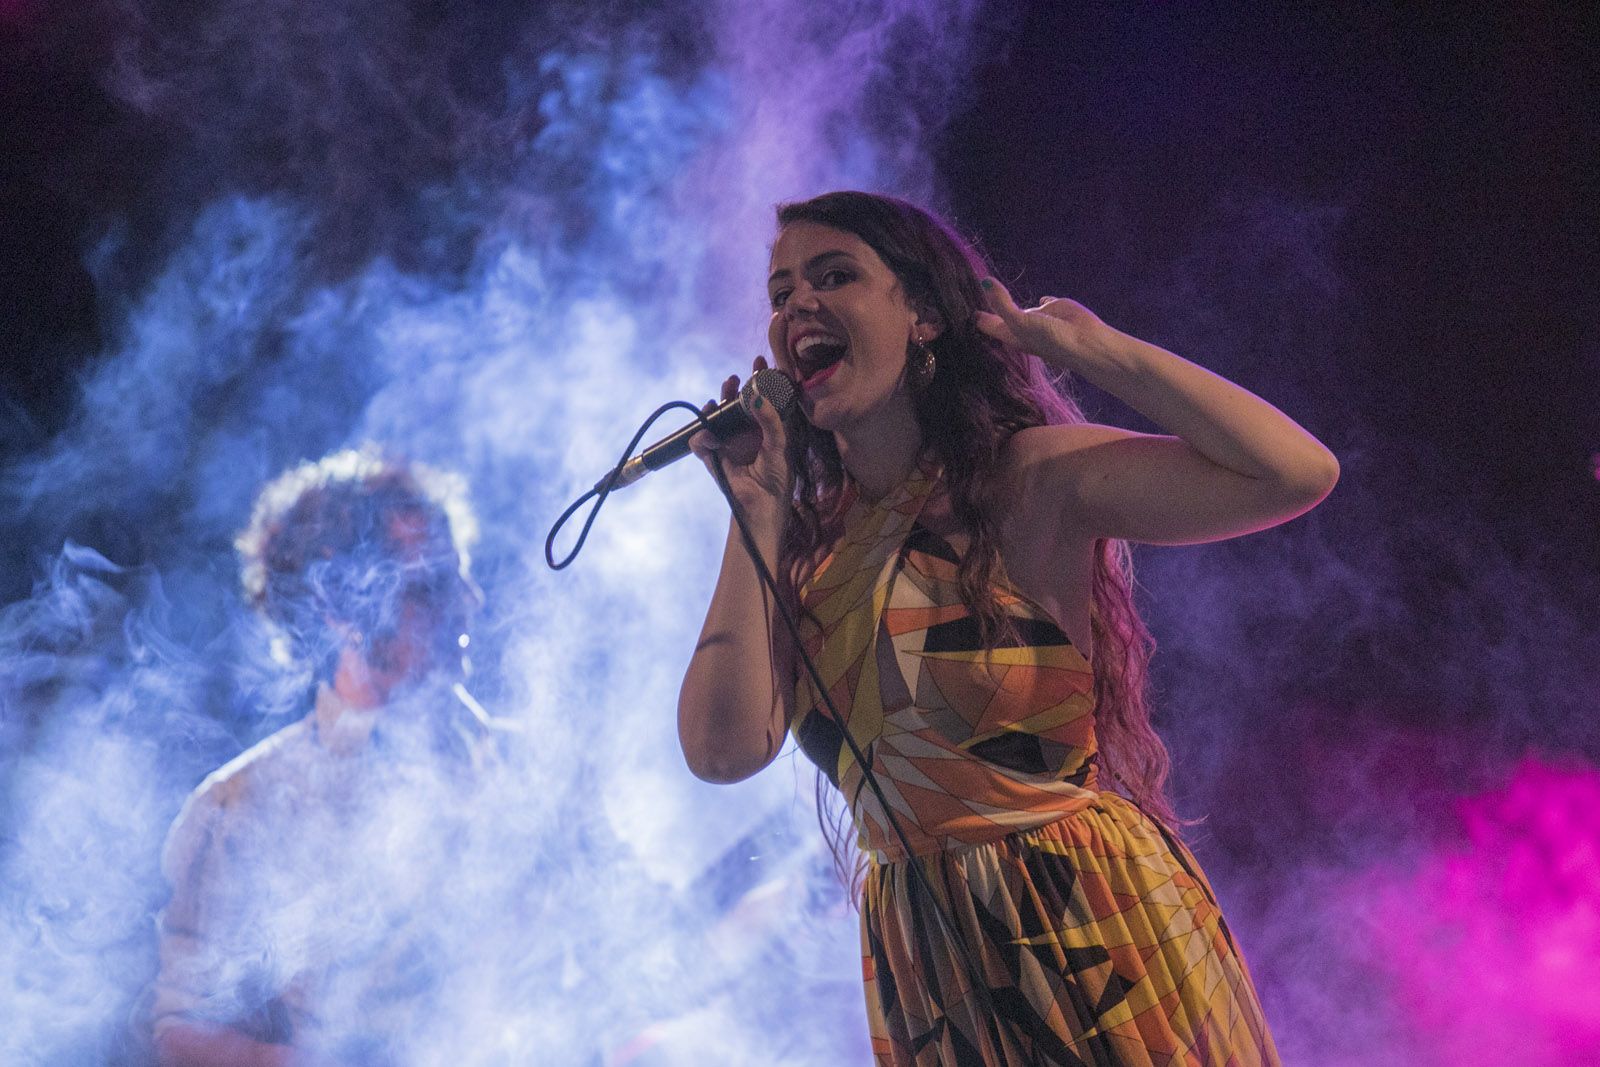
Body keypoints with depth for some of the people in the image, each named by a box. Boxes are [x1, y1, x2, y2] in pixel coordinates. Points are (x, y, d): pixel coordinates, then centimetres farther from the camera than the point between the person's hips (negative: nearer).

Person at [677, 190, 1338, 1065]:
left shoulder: (1027, 478, -10)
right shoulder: (797, 542, 4)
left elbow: (1296, 472, -22)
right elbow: (724, 749, -10)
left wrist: (1080, 342, -14)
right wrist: (756, 513, -7)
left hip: (1094, 933, -4)